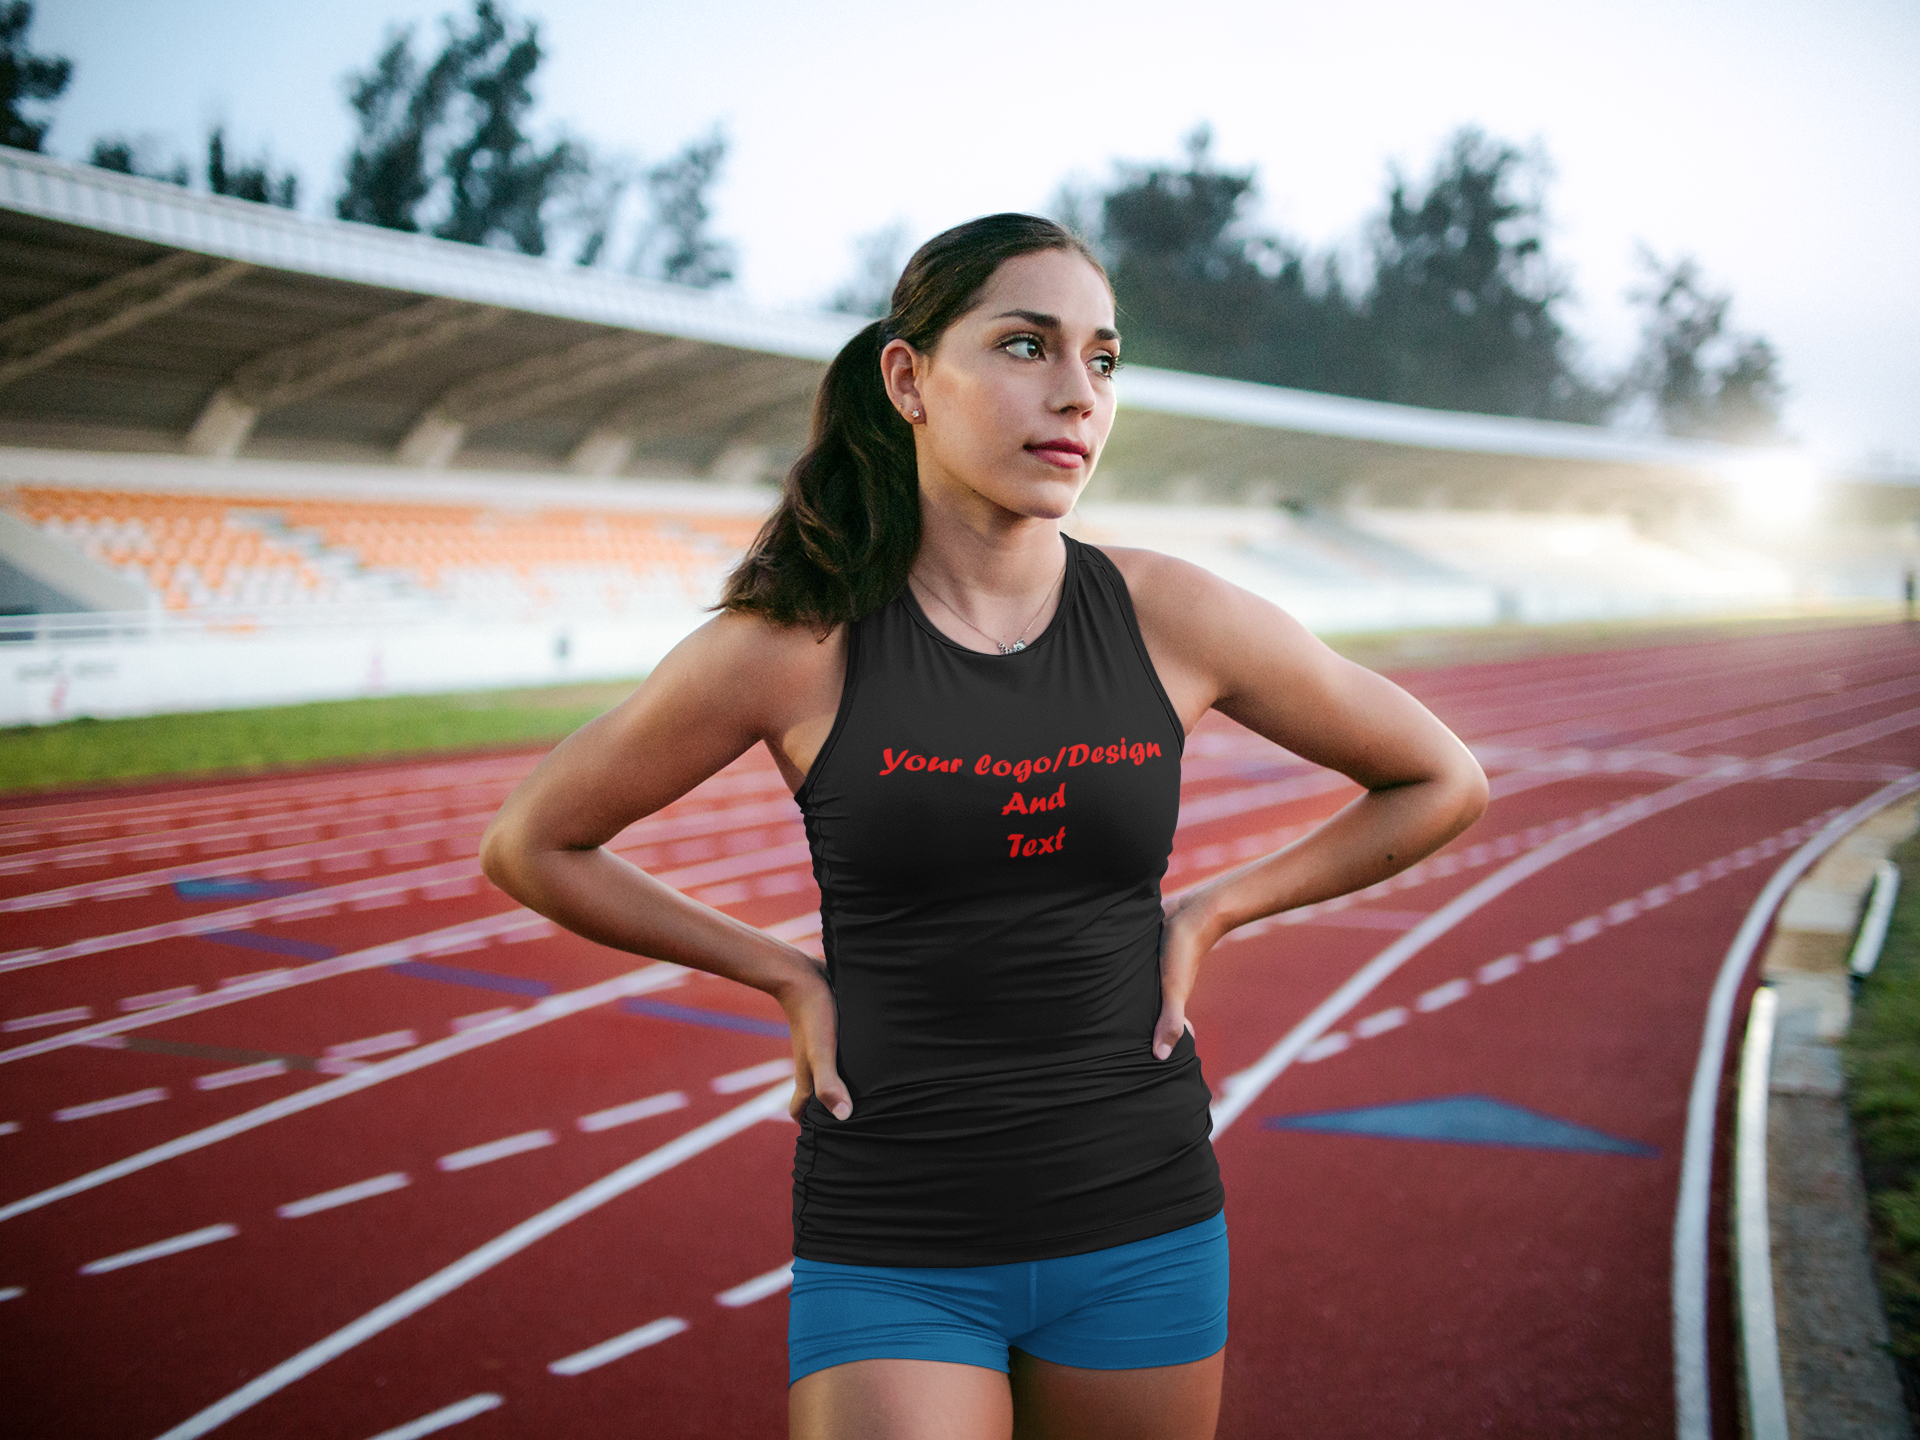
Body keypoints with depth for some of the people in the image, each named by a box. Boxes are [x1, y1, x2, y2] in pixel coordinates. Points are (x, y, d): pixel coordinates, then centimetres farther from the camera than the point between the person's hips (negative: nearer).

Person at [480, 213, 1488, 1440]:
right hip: (895, 1256, -2)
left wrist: (1208, 914, 0)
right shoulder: (795, 647, -11)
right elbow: (532, 846, 2)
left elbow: (1442, 783, 8)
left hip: (1142, 1230, 3)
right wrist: (788, 976, -2)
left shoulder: (1173, 620, -5)